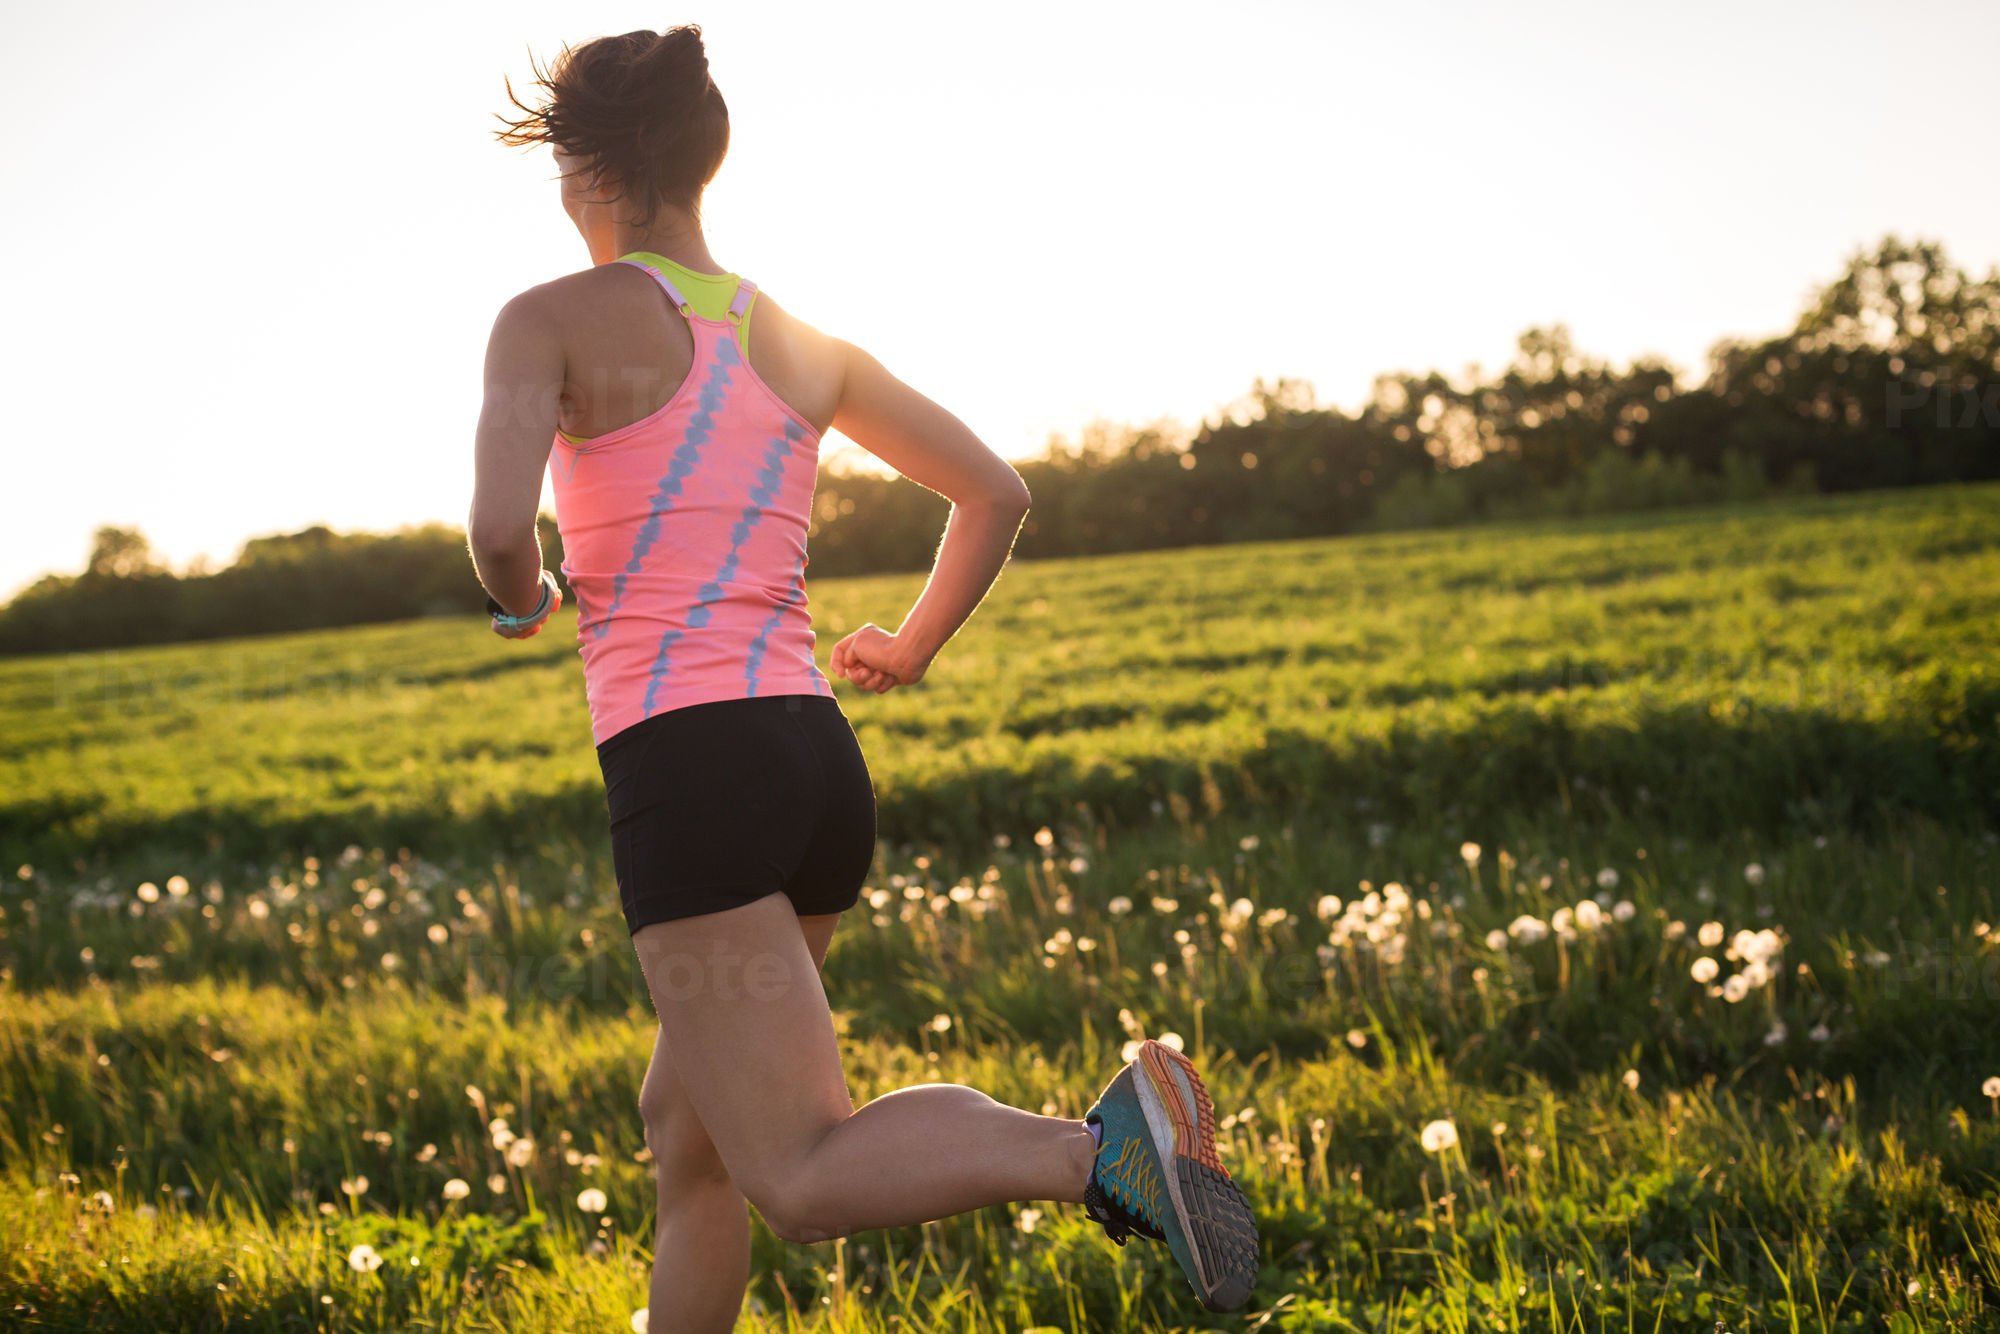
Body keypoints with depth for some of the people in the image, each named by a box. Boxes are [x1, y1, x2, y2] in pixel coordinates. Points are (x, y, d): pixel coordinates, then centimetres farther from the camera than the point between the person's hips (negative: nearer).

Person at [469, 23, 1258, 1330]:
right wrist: (913, 647, 30)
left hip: (685, 768, -7)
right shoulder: (807, 346, 16)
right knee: (685, 1127, 22)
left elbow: (500, 524, -17)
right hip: (820, 761, 7)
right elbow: (998, 493, 19)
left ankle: (1103, 1144, -29)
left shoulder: (554, 318, -1)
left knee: (805, 1180, -10)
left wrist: (524, 598, 5)